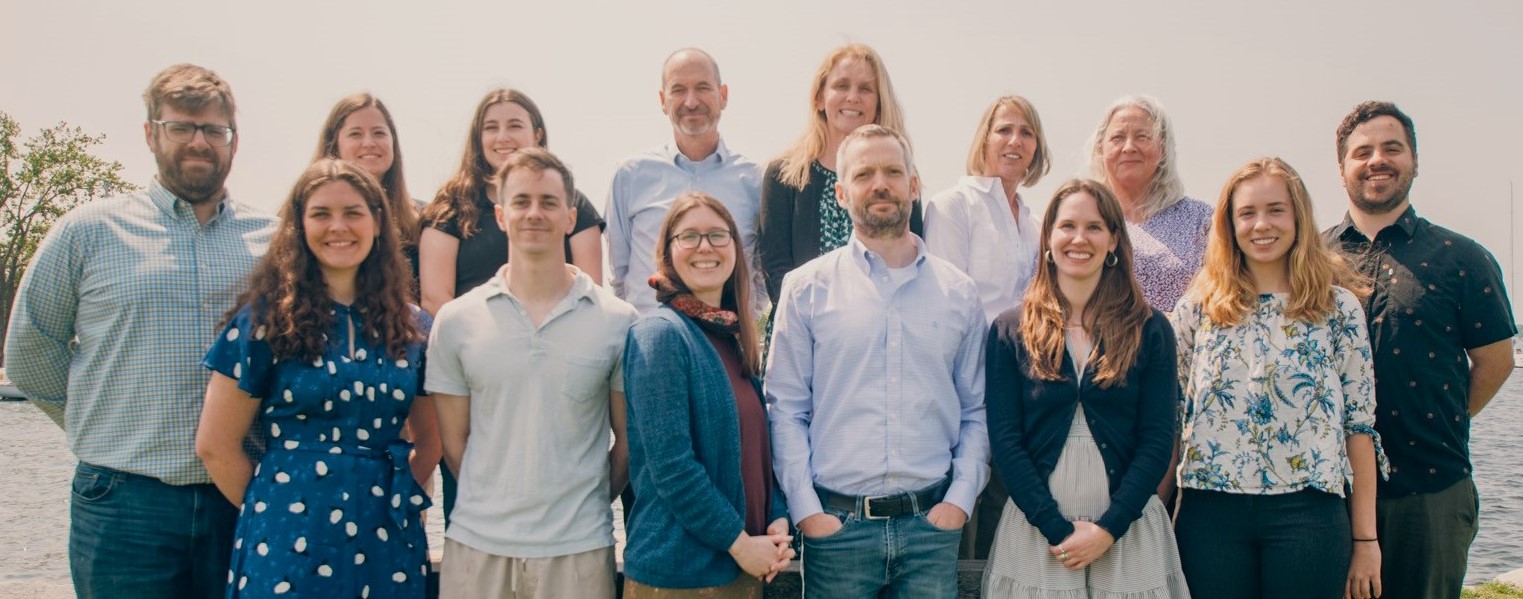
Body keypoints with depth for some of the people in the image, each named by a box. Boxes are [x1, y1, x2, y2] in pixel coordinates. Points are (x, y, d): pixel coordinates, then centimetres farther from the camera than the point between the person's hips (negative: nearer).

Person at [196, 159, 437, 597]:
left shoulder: (411, 326, 5)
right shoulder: (267, 318, -4)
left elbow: (431, 438, 14)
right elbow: (216, 445, -3)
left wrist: (396, 498, 3)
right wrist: (272, 510, 3)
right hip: (292, 543, -3)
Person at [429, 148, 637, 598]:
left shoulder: (617, 321, -1)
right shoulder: (456, 320, 2)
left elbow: (629, 440, 6)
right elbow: (453, 442, 7)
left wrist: (585, 507, 4)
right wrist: (498, 507, 4)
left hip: (580, 547, -1)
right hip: (476, 544, 1)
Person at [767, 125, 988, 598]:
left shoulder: (958, 292, 8)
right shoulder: (806, 288, 2)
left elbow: (976, 411, 9)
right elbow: (786, 409, 0)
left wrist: (960, 498, -2)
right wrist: (806, 509, -6)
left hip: (932, 524, 2)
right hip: (835, 523, -1)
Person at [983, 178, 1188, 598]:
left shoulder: (1150, 330, 2)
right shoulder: (1010, 330, 1)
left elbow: (1157, 438, -2)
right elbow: (1004, 440, -4)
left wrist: (1109, 528, -12)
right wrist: (1056, 528, -12)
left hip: (1129, 530, 0)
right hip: (1036, 530, 0)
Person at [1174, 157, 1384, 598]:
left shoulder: (1338, 306, 4)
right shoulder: (1198, 306, 7)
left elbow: (1360, 424, 2)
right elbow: (1170, 417, 8)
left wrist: (1365, 539, 0)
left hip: (1308, 512, -1)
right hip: (1211, 512, 1)